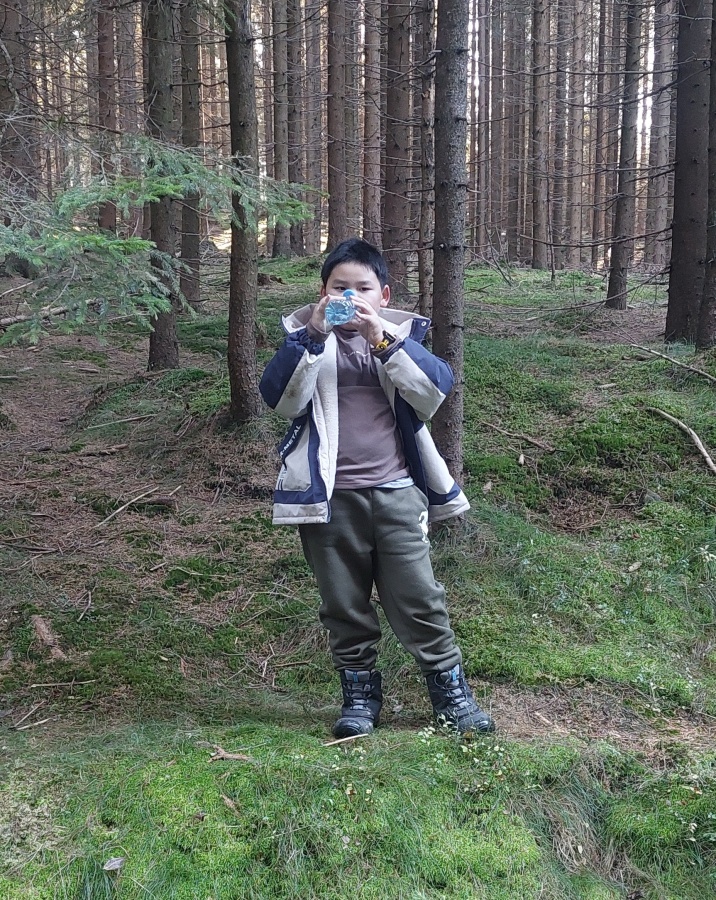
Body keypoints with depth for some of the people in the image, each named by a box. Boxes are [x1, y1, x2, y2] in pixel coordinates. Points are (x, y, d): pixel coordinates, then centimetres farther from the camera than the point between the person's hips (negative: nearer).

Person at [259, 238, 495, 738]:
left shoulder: (402, 334, 8)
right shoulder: (306, 337, 7)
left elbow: (437, 389, -10)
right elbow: (280, 398, -10)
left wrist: (383, 340, -20)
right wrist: (312, 336, -21)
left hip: (396, 491, 0)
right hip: (330, 495, 1)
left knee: (418, 599, 1)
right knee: (344, 604, 9)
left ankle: (452, 691, 16)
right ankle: (359, 694, 25)